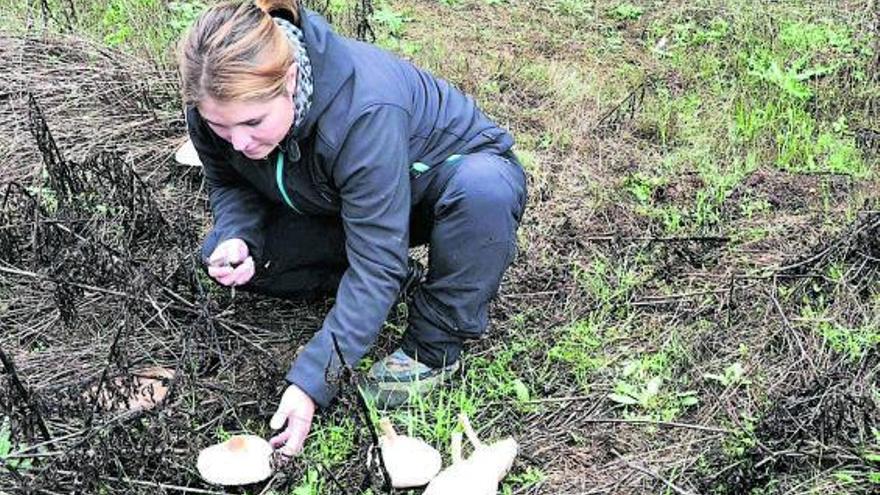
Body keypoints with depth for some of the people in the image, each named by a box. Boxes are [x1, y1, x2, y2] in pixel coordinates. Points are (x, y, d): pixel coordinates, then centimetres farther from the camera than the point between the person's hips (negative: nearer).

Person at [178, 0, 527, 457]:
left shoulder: (364, 111, -41)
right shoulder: (219, 103, -23)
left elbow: (376, 263, -38)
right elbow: (229, 185, -3)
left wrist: (311, 382, -41)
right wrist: (236, 239, -27)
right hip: (344, 204, 6)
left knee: (481, 188, -42)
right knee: (224, 256, -11)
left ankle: (432, 349, -20)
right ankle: (396, 279, 1)